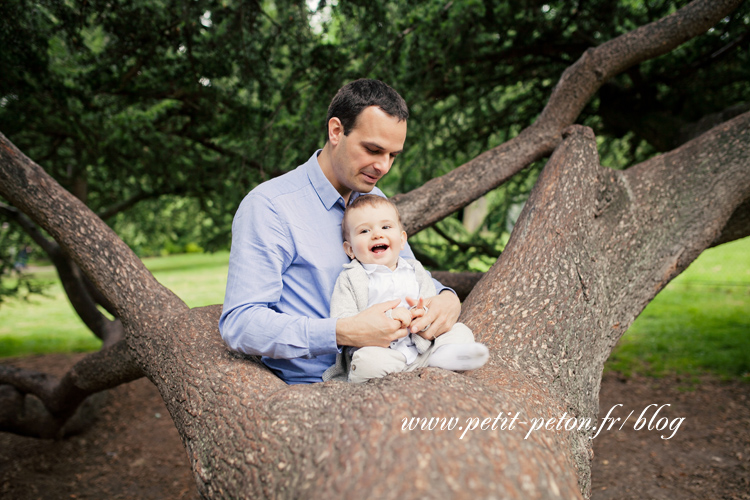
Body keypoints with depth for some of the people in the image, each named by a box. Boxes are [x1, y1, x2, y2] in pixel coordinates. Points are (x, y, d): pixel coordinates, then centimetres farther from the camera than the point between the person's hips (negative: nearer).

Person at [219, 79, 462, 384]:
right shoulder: (268, 207, -12)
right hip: (312, 384, -7)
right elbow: (238, 324, -19)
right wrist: (344, 333, -30)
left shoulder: (376, 202, 12)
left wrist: (447, 298, -7)